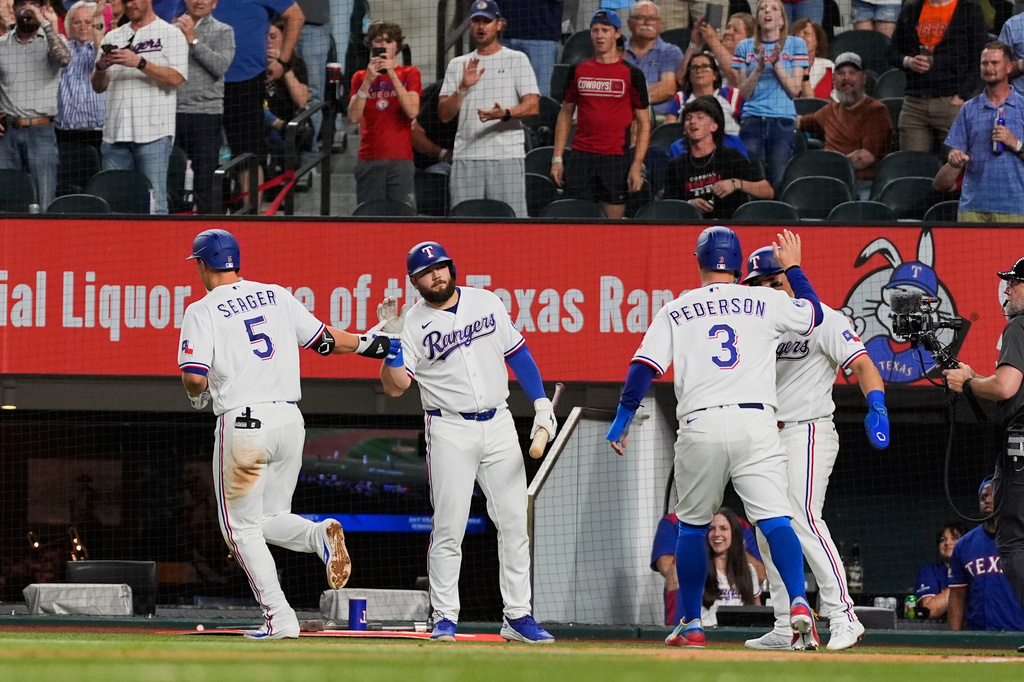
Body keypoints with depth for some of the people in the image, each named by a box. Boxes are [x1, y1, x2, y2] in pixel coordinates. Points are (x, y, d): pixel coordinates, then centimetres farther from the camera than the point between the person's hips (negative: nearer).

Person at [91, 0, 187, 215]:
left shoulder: (170, 35, 4)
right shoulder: (112, 38, 19)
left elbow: (176, 77, -9)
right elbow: (98, 86, 16)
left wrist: (140, 63, -17)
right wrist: (101, 67, -5)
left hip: (153, 133, -5)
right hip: (115, 133, 5)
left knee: (154, 203, -7)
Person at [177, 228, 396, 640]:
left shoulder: (203, 312, -4)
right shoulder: (276, 296, 11)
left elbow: (195, 377, -13)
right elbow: (323, 340, 16)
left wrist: (196, 396, 10)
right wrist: (367, 344, 32)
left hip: (243, 424, -5)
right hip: (290, 421, 5)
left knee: (242, 527, 7)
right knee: (272, 518, 19)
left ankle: (279, 618, -4)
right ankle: (321, 535, -15)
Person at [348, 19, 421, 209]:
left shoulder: (409, 74, 10)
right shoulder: (360, 77, 15)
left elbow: (412, 112, -6)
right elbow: (353, 117, 2)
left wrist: (392, 74, -9)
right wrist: (368, 81, -8)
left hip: (401, 159, -2)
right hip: (369, 160, 2)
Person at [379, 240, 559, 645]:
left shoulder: (486, 303, 6)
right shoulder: (414, 324, -3)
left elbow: (516, 352, 14)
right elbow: (394, 386, -11)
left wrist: (540, 402, 7)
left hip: (499, 426, 3)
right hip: (451, 432, -3)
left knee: (515, 523, 1)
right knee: (449, 529, -6)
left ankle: (517, 617, 5)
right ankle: (444, 619, 1)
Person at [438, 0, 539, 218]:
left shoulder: (517, 60, 8)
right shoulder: (457, 65, 17)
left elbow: (533, 106, -4)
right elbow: (444, 114, 10)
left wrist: (505, 114, -23)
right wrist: (462, 87, -7)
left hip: (507, 158, -3)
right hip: (466, 157, 3)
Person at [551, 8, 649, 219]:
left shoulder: (632, 74, 2)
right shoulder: (578, 71, 10)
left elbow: (644, 123, 2)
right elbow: (565, 114, 16)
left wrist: (637, 165, -7)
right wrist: (557, 157, 7)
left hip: (616, 159, -2)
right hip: (580, 158, 3)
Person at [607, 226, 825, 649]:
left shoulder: (675, 311, 10)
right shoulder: (766, 303, 10)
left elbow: (644, 368, 3)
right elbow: (814, 313, 28)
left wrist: (622, 419, 9)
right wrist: (793, 268, 41)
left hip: (699, 427, 0)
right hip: (756, 424, 0)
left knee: (692, 527, 16)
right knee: (775, 520, -8)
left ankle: (690, 624, 20)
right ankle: (799, 603, -29)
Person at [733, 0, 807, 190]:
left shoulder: (796, 44, 8)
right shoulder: (745, 47, 12)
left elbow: (794, 90, 2)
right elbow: (745, 93, 8)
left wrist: (777, 64, -10)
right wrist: (759, 68, -7)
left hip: (783, 122, -1)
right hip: (752, 122, 1)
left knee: (780, 183, -7)